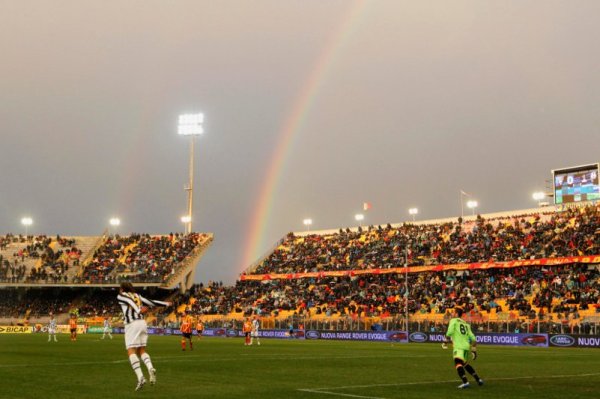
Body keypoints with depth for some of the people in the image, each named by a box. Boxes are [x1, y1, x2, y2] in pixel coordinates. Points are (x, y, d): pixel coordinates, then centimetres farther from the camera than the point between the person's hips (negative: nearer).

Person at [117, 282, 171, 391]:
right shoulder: (137, 295, 22)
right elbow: (150, 302, 21)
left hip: (131, 324, -5)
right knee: (142, 350, 12)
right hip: (142, 323, 6)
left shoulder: (120, 296, 9)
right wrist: (166, 304, 33)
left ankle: (140, 377, -24)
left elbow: (129, 301, -10)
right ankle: (150, 368, -16)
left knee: (131, 351, -8)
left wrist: (138, 310, -28)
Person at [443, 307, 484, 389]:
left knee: (458, 363, -21)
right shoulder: (466, 324, 24)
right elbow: (472, 337, 19)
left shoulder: (453, 320, 6)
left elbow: (450, 331, -12)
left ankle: (465, 382, -39)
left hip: (459, 346, -8)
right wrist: (474, 350, 21)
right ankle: (478, 379, 27)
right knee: (465, 364, 27)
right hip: (467, 346, 8)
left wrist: (445, 341, -2)